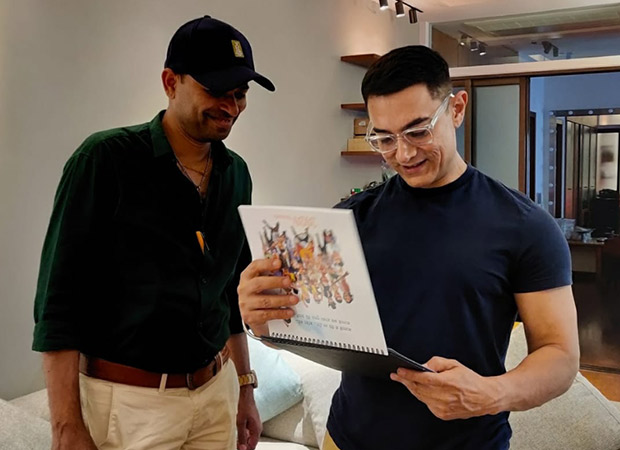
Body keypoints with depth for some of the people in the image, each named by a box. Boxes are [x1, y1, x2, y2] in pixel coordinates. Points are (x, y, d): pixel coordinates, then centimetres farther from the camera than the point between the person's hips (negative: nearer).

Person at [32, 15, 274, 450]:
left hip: (216, 392, 6)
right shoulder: (105, 159, -13)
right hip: (127, 399, -5)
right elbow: (59, 297, -13)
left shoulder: (236, 174, 4)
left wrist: (245, 386, 13)